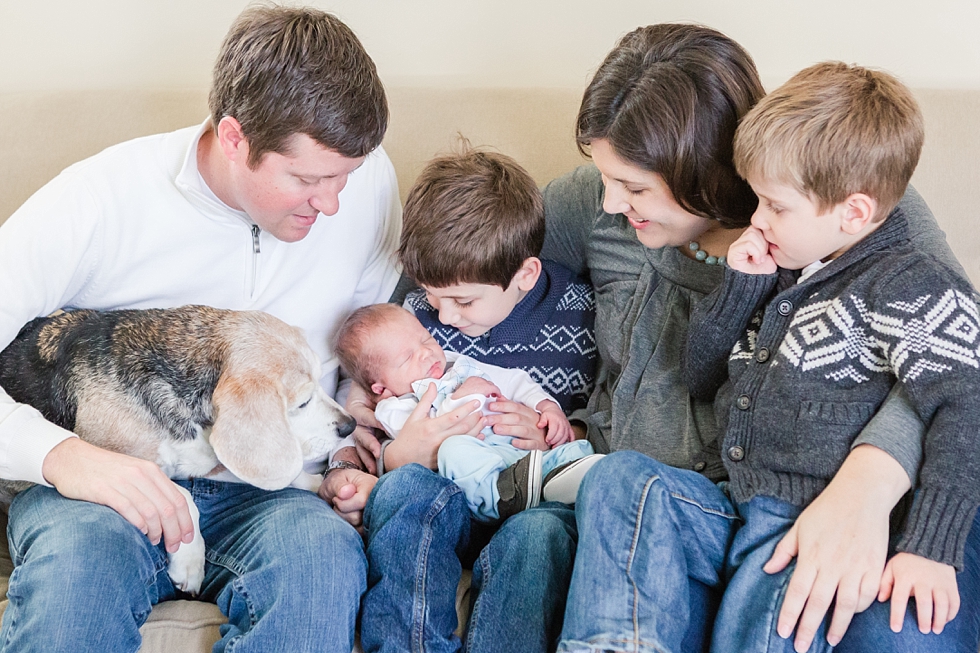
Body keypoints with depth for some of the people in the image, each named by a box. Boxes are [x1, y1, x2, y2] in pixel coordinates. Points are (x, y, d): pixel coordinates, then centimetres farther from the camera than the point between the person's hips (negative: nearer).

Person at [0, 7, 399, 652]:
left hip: (271, 493, 2)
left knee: (325, 550, -34)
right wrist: (60, 454, -32)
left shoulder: (368, 179, -1)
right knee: (80, 550, -37)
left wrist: (347, 457, 0)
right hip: (106, 481, -2)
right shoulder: (100, 200, -13)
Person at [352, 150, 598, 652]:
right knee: (402, 485, -31)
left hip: (543, 501, -2)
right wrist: (400, 455, -12)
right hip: (452, 502, 3)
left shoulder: (585, 315, -5)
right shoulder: (418, 315, 3)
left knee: (537, 534, -37)